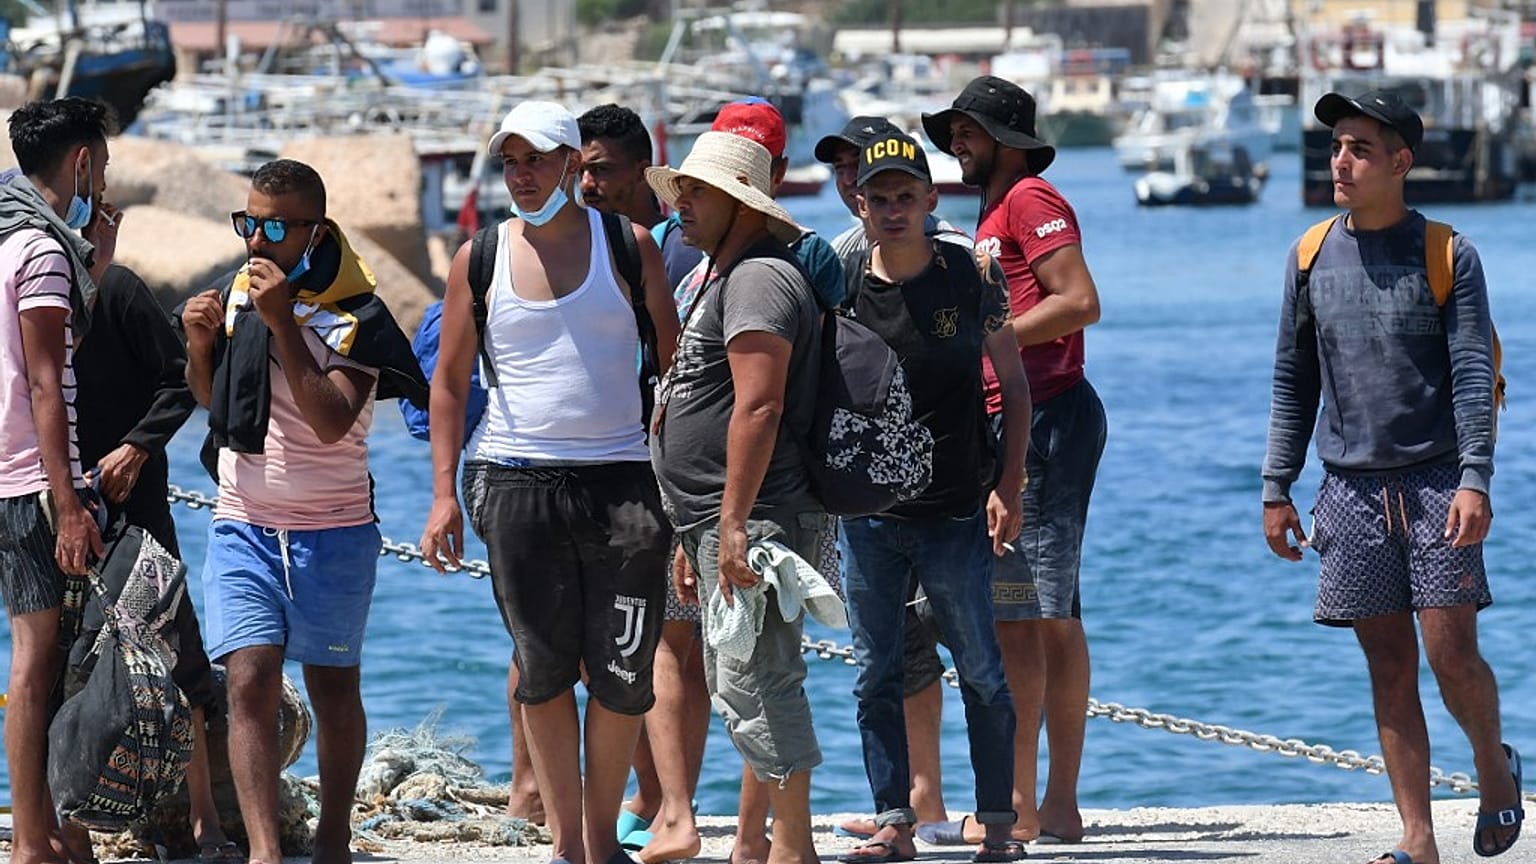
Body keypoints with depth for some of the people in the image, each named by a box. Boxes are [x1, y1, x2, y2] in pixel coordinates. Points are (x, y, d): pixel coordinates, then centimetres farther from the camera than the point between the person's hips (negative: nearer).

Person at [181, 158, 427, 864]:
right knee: (250, 684, -11)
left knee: (334, 689, 8)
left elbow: (332, 421, -25)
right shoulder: (240, 288, 6)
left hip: (331, 533, -3)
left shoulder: (353, 316, -11)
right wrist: (200, 345, -1)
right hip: (241, 530, 3)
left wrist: (282, 323, -28)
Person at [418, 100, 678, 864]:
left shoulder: (627, 245, 4)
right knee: (543, 670, 3)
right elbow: (450, 380, 10)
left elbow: (673, 360, 8)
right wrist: (444, 492, 1)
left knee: (622, 675, 0)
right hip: (516, 481, 1)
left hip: (622, 480, -1)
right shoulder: (479, 258, 6)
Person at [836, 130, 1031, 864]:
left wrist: (1008, 486, -3)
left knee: (980, 672, 1)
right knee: (875, 674, 4)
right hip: (866, 511, 2)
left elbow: (1013, 383, 4)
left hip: (955, 513, -2)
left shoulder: (972, 276, -2)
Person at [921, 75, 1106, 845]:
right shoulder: (996, 213, 23)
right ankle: (1061, 804, 11)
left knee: (1016, 615, -11)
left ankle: (1018, 805, -12)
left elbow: (1079, 301, -19)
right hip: (1029, 420, 11)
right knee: (1053, 614, 9)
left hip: (1041, 414, -11)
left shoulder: (1030, 199, -8)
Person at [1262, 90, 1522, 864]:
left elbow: (1473, 374, -7)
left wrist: (1474, 480, -17)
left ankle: (1494, 766, 21)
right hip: (1352, 491, 3)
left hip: (1436, 485, -3)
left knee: (1452, 655, -9)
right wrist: (1276, 488, 9)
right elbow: (1293, 383, 13)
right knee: (1390, 670, 1)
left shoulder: (1446, 254, -2)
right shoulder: (1311, 258, 8)